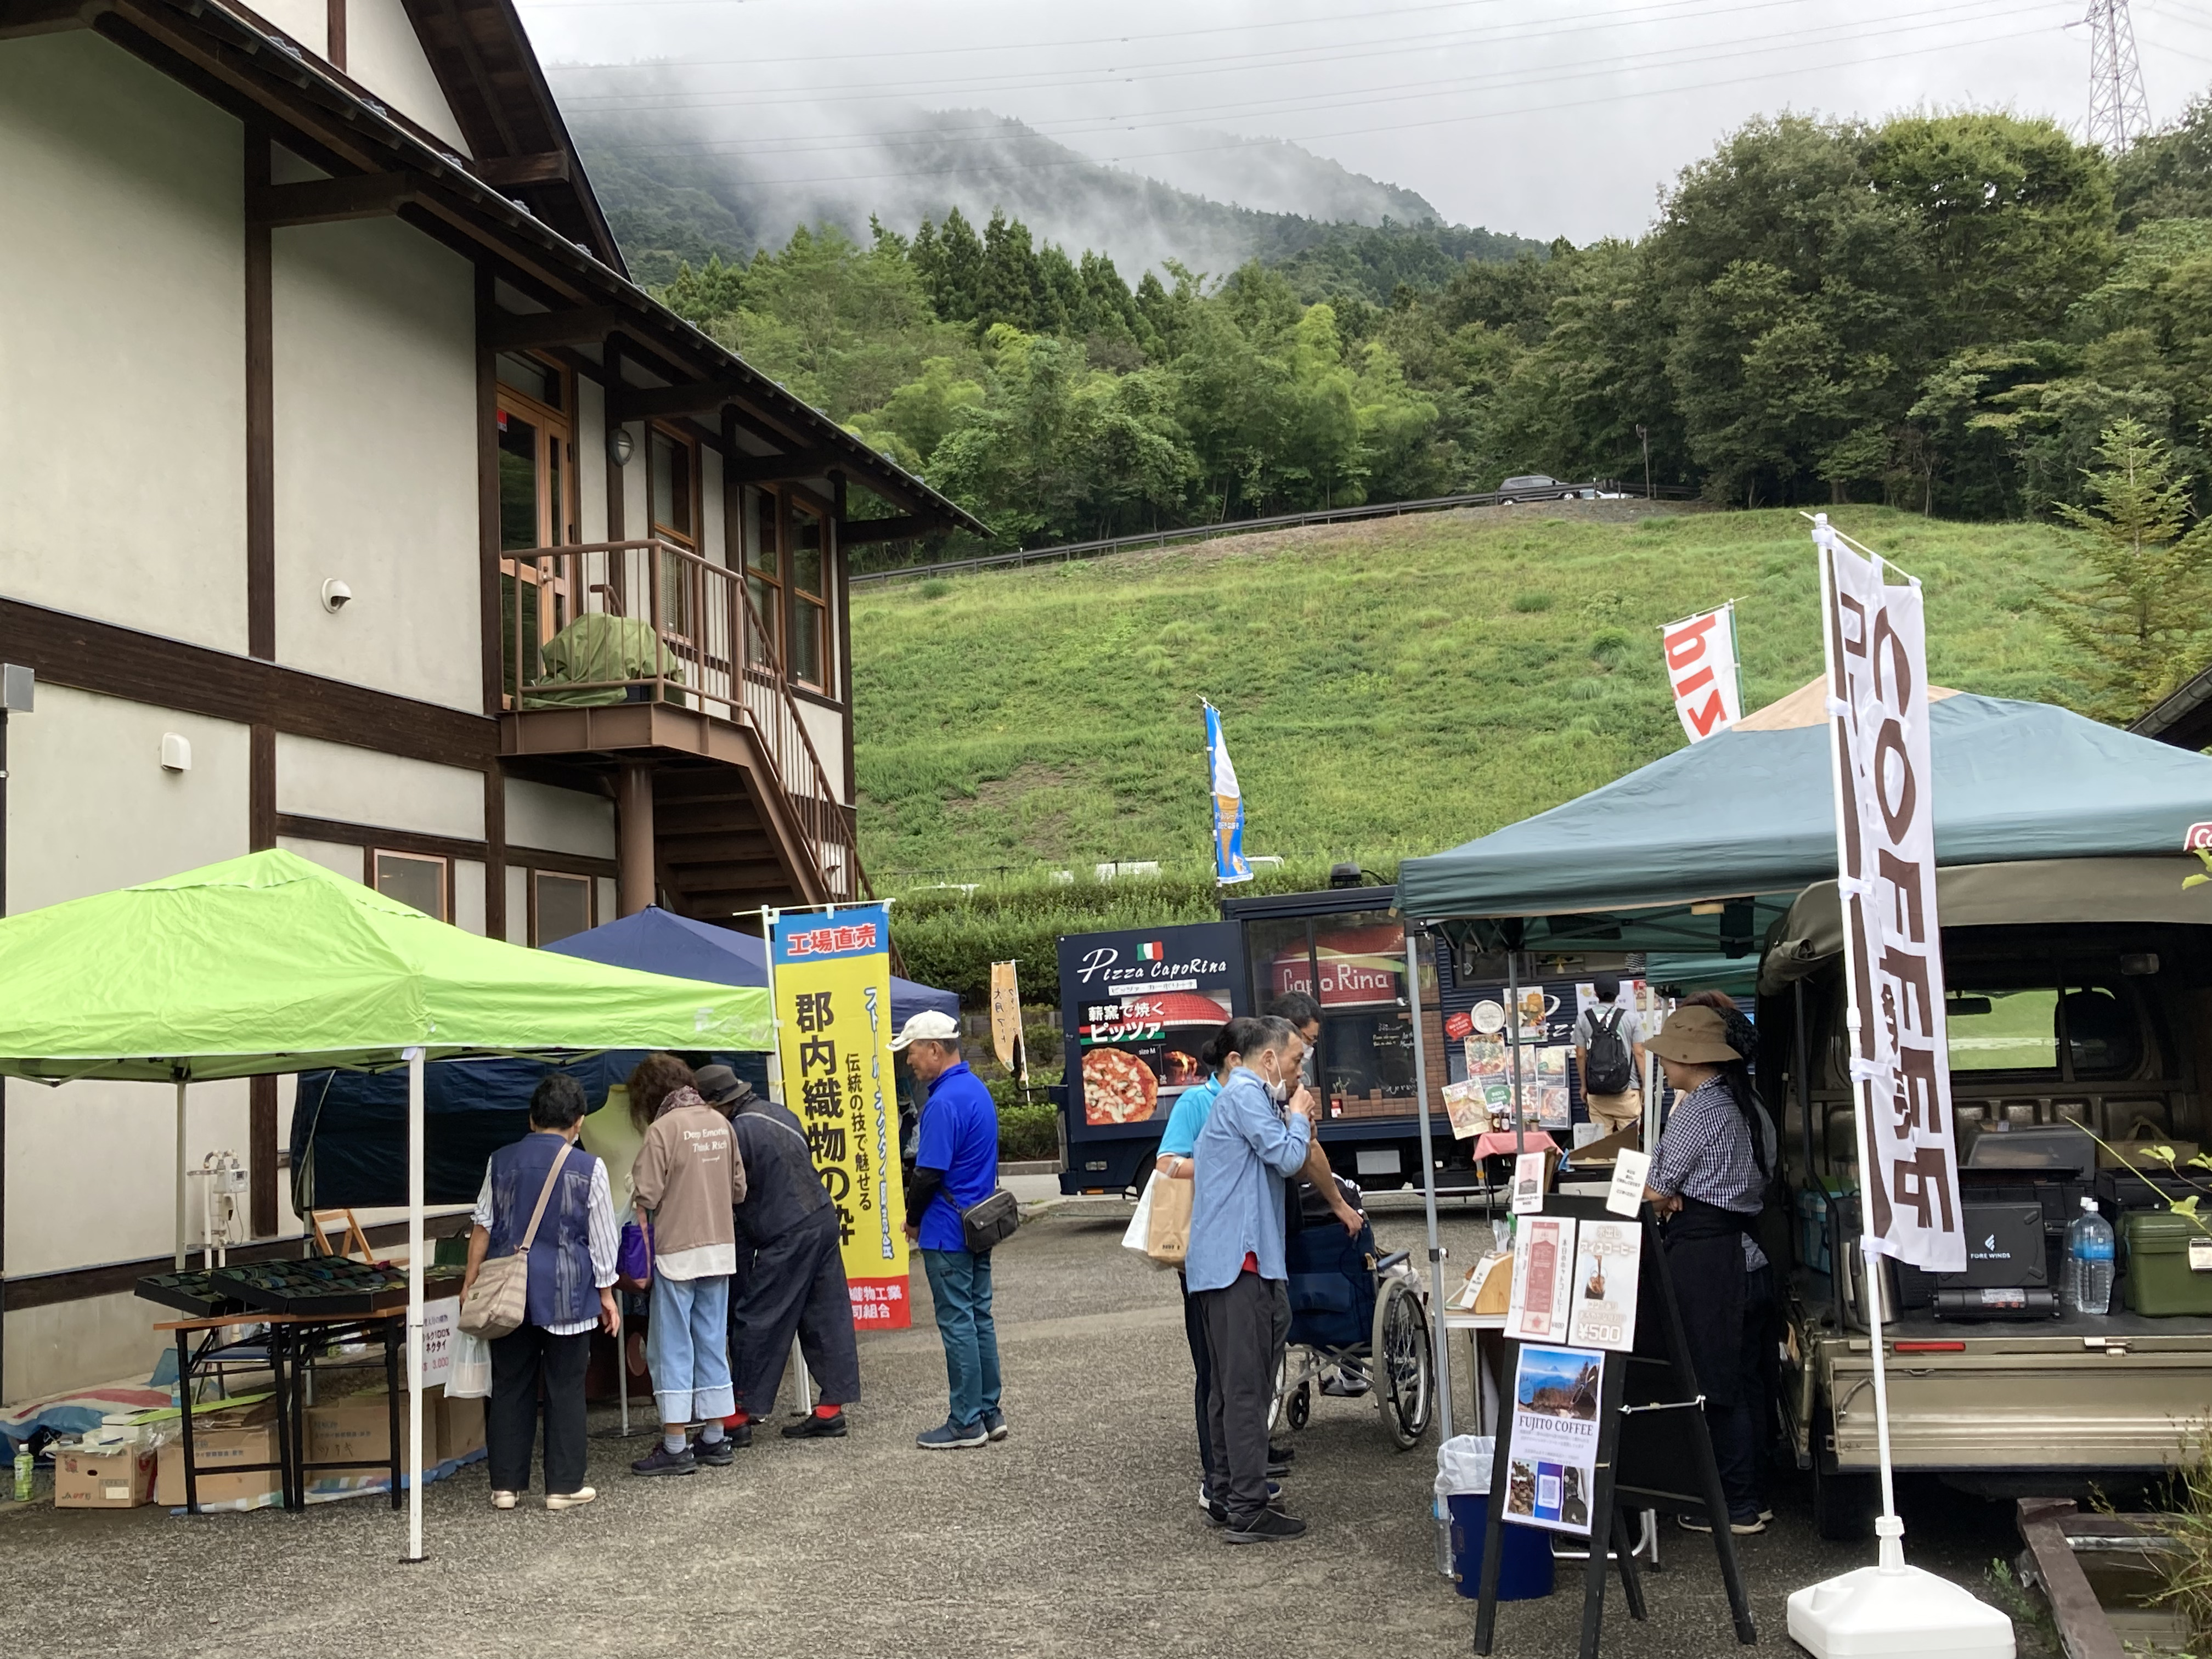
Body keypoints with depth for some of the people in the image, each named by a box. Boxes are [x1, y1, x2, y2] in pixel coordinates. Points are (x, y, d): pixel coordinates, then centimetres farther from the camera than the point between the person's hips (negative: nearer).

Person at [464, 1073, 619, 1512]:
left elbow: (482, 1225, 7)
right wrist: (606, 1294, 5)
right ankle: (564, 1486, 9)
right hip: (567, 1293, -3)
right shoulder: (589, 1169, -6)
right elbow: (601, 1238, -3)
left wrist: (470, 1282, 14)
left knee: (510, 1386, 10)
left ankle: (506, 1484, 13)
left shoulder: (501, 1162, 3)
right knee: (565, 1388, 5)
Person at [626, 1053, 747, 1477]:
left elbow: (646, 1195, -16)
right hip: (720, 1247, 6)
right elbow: (739, 1188, 11)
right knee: (713, 1342, 13)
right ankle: (714, 1438, 19)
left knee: (672, 1347, 1)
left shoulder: (664, 1128, -14)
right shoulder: (720, 1123, 6)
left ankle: (675, 1446, 2)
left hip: (677, 1251, -6)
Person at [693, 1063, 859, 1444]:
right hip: (822, 1217, 9)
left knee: (756, 1322, -1)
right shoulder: (780, 1113, 11)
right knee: (826, 1316, 10)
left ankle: (739, 1416, 3)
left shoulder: (738, 1133, -16)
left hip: (787, 1236, -9)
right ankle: (831, 1409, 14)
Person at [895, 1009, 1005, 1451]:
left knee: (958, 1323, -2)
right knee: (980, 1318, 14)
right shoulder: (978, 1090, 11)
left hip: (948, 1232, -9)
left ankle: (966, 1423, 3)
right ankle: (989, 1413, 20)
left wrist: (913, 1219, -5)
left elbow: (929, 1173, -22)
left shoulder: (944, 1102, -20)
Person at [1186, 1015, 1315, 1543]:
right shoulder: (1245, 1095, -11)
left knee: (1229, 1387, 14)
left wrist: (1297, 1122, 13)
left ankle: (1227, 1499, 21)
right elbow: (1288, 1158, -17)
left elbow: (1274, 1166, 25)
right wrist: (1299, 1117, 0)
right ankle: (1248, 1510, -8)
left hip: (1225, 1260, 11)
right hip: (1239, 1260, -11)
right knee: (1247, 1387, -9)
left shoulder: (1244, 1095, 22)